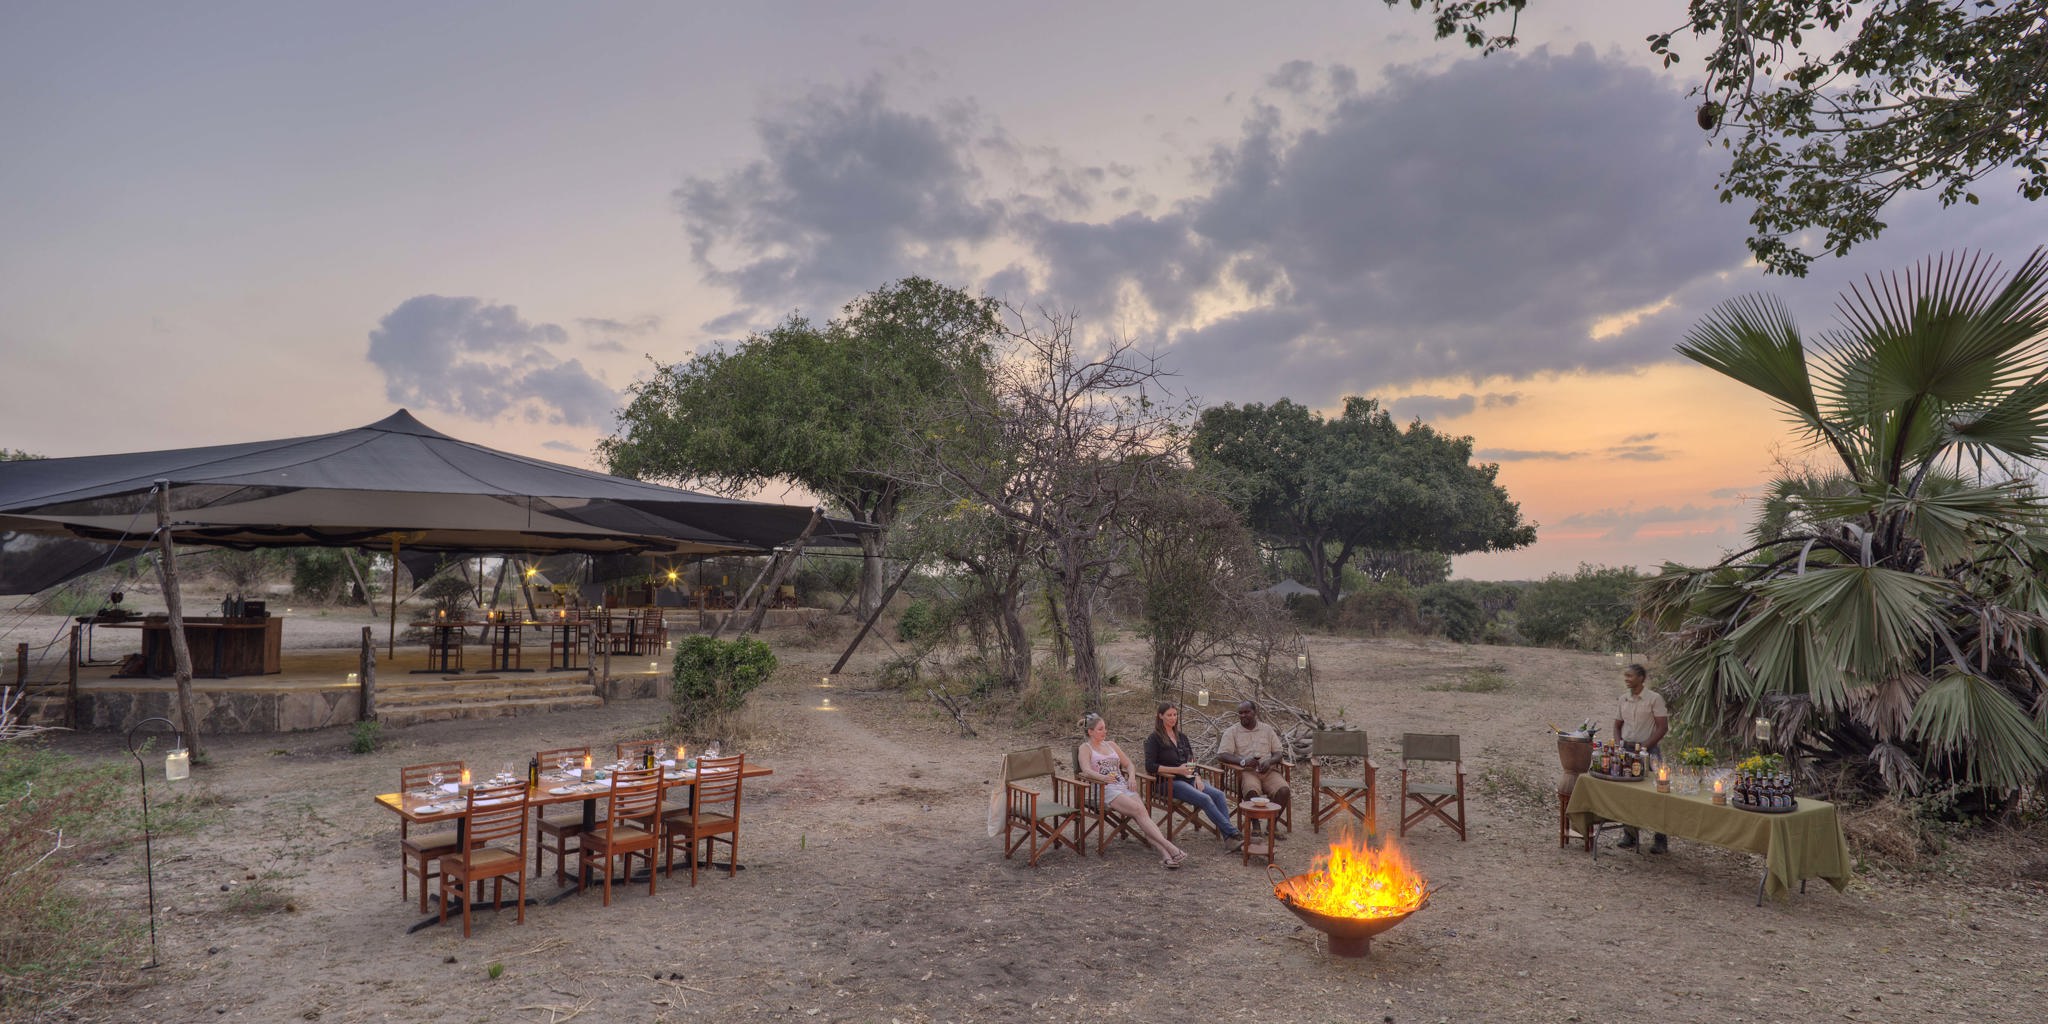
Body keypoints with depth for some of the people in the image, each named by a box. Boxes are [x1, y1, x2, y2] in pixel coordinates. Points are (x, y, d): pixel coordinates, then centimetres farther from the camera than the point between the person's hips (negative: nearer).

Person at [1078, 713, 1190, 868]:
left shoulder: (1111, 744, 25)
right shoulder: (1085, 748, 6)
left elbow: (1128, 764, 25)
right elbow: (1086, 771, -12)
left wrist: (1131, 777, 2)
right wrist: (1104, 777, -32)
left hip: (1124, 786, 5)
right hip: (1106, 790, -5)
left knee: (1142, 814, -25)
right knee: (1138, 810, -29)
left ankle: (1165, 855, -39)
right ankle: (1169, 847, -36)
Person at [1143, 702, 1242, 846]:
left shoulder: (1182, 736, 19)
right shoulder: (1154, 739, -1)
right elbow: (1150, 766, -11)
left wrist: (1197, 777, 0)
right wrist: (1177, 770, -18)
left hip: (1188, 779, 6)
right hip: (1169, 782, -6)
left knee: (1218, 794, -20)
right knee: (1205, 799, -28)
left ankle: (1227, 835, -27)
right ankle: (1232, 832, -25)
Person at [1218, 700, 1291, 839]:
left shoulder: (1268, 730, 16)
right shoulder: (1231, 732, 7)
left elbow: (1279, 753, 13)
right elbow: (1221, 755, -4)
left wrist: (1269, 761, -11)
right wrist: (1243, 761, -20)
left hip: (1269, 770, 3)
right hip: (1246, 771, -3)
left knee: (1284, 790, -26)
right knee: (1251, 791, -35)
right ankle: (1255, 824, -12)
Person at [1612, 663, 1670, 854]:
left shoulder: (1654, 698, -8)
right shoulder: (1623, 699, 8)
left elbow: (1663, 727, -10)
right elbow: (1617, 725, 16)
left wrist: (1644, 746, -15)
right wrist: (1619, 744, -1)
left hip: (1647, 750, -5)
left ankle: (1661, 840, 7)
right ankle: (1629, 836, 18)